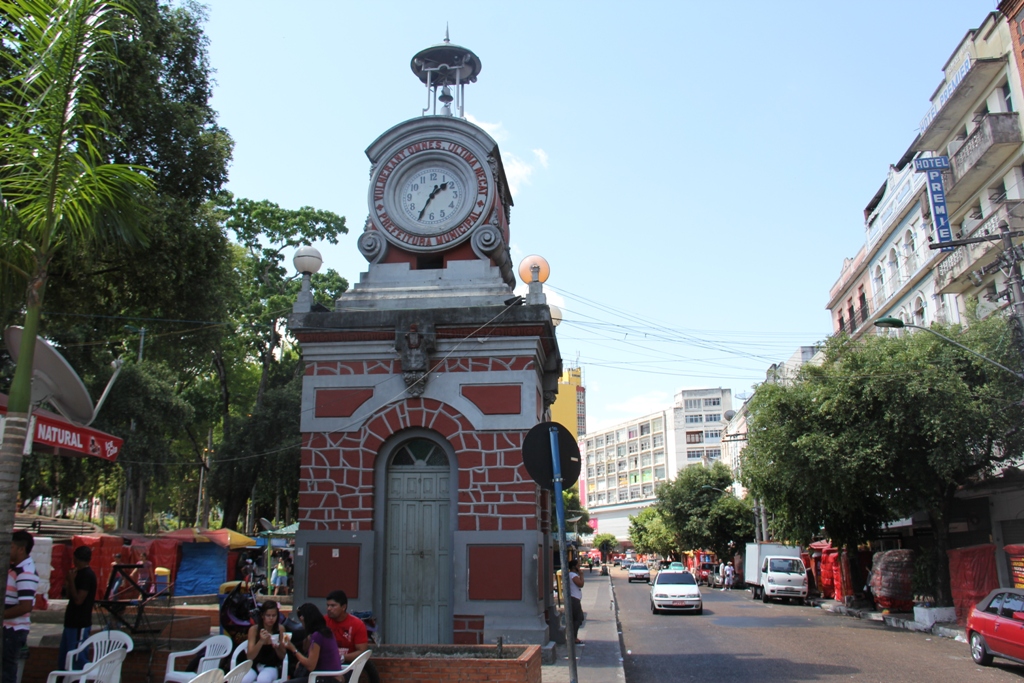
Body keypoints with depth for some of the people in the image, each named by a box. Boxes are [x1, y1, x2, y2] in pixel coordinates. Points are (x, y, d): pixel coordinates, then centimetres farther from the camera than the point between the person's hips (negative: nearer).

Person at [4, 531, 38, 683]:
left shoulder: (26, 573, -20)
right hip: (8, 627, 9)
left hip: (13, 630, -9)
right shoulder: (14, 567, 9)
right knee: (8, 669, 16)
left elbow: (26, 606, -26)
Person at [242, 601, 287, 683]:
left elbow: (282, 657, -2)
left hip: (271, 666, -1)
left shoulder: (280, 628, -7)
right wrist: (261, 641, -29)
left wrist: (277, 647, -24)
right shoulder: (254, 629, -9)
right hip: (254, 665, 1)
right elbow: (250, 656, -13)